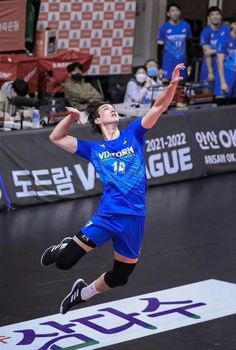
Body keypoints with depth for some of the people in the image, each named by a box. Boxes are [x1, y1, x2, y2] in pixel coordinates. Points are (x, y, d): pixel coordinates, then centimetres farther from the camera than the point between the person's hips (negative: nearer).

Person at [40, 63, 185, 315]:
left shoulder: (133, 134, 8)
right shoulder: (94, 149, 8)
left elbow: (158, 107, -2)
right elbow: (56, 138, 15)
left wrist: (173, 84, -17)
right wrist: (71, 117, -1)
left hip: (134, 218, 2)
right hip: (107, 215, -1)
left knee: (120, 277, 13)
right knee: (64, 261, -10)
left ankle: (83, 294, 40)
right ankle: (63, 247, 27)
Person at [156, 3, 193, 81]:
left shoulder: (186, 26, 4)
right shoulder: (163, 28, -3)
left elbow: (189, 47, 11)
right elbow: (160, 49, -1)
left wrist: (189, 64, 8)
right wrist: (160, 67, -5)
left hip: (182, 65, 3)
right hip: (168, 65, -3)